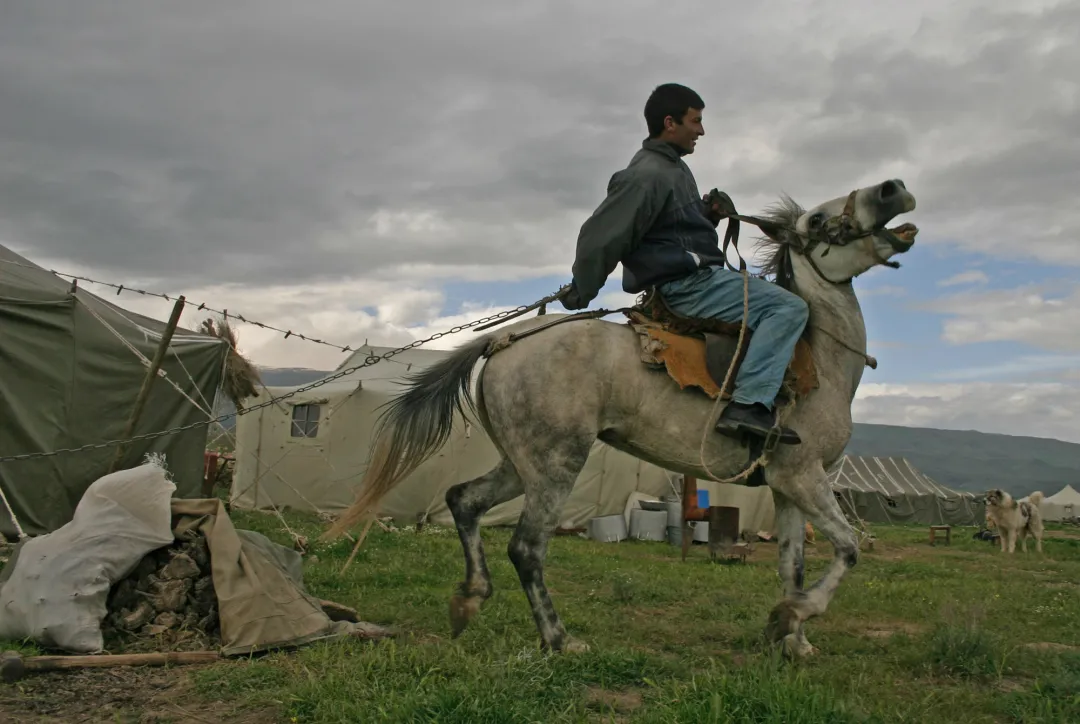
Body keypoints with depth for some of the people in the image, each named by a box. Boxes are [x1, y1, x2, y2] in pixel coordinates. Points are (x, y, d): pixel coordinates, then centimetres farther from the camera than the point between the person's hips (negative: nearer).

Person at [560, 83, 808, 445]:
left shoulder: (674, 167, 16)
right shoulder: (648, 174, -16)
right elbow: (599, 238, -18)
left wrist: (709, 214, 8)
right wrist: (580, 296, -7)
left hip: (696, 278, 11)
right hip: (686, 287, -11)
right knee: (789, 307, -17)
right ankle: (749, 405, -28)